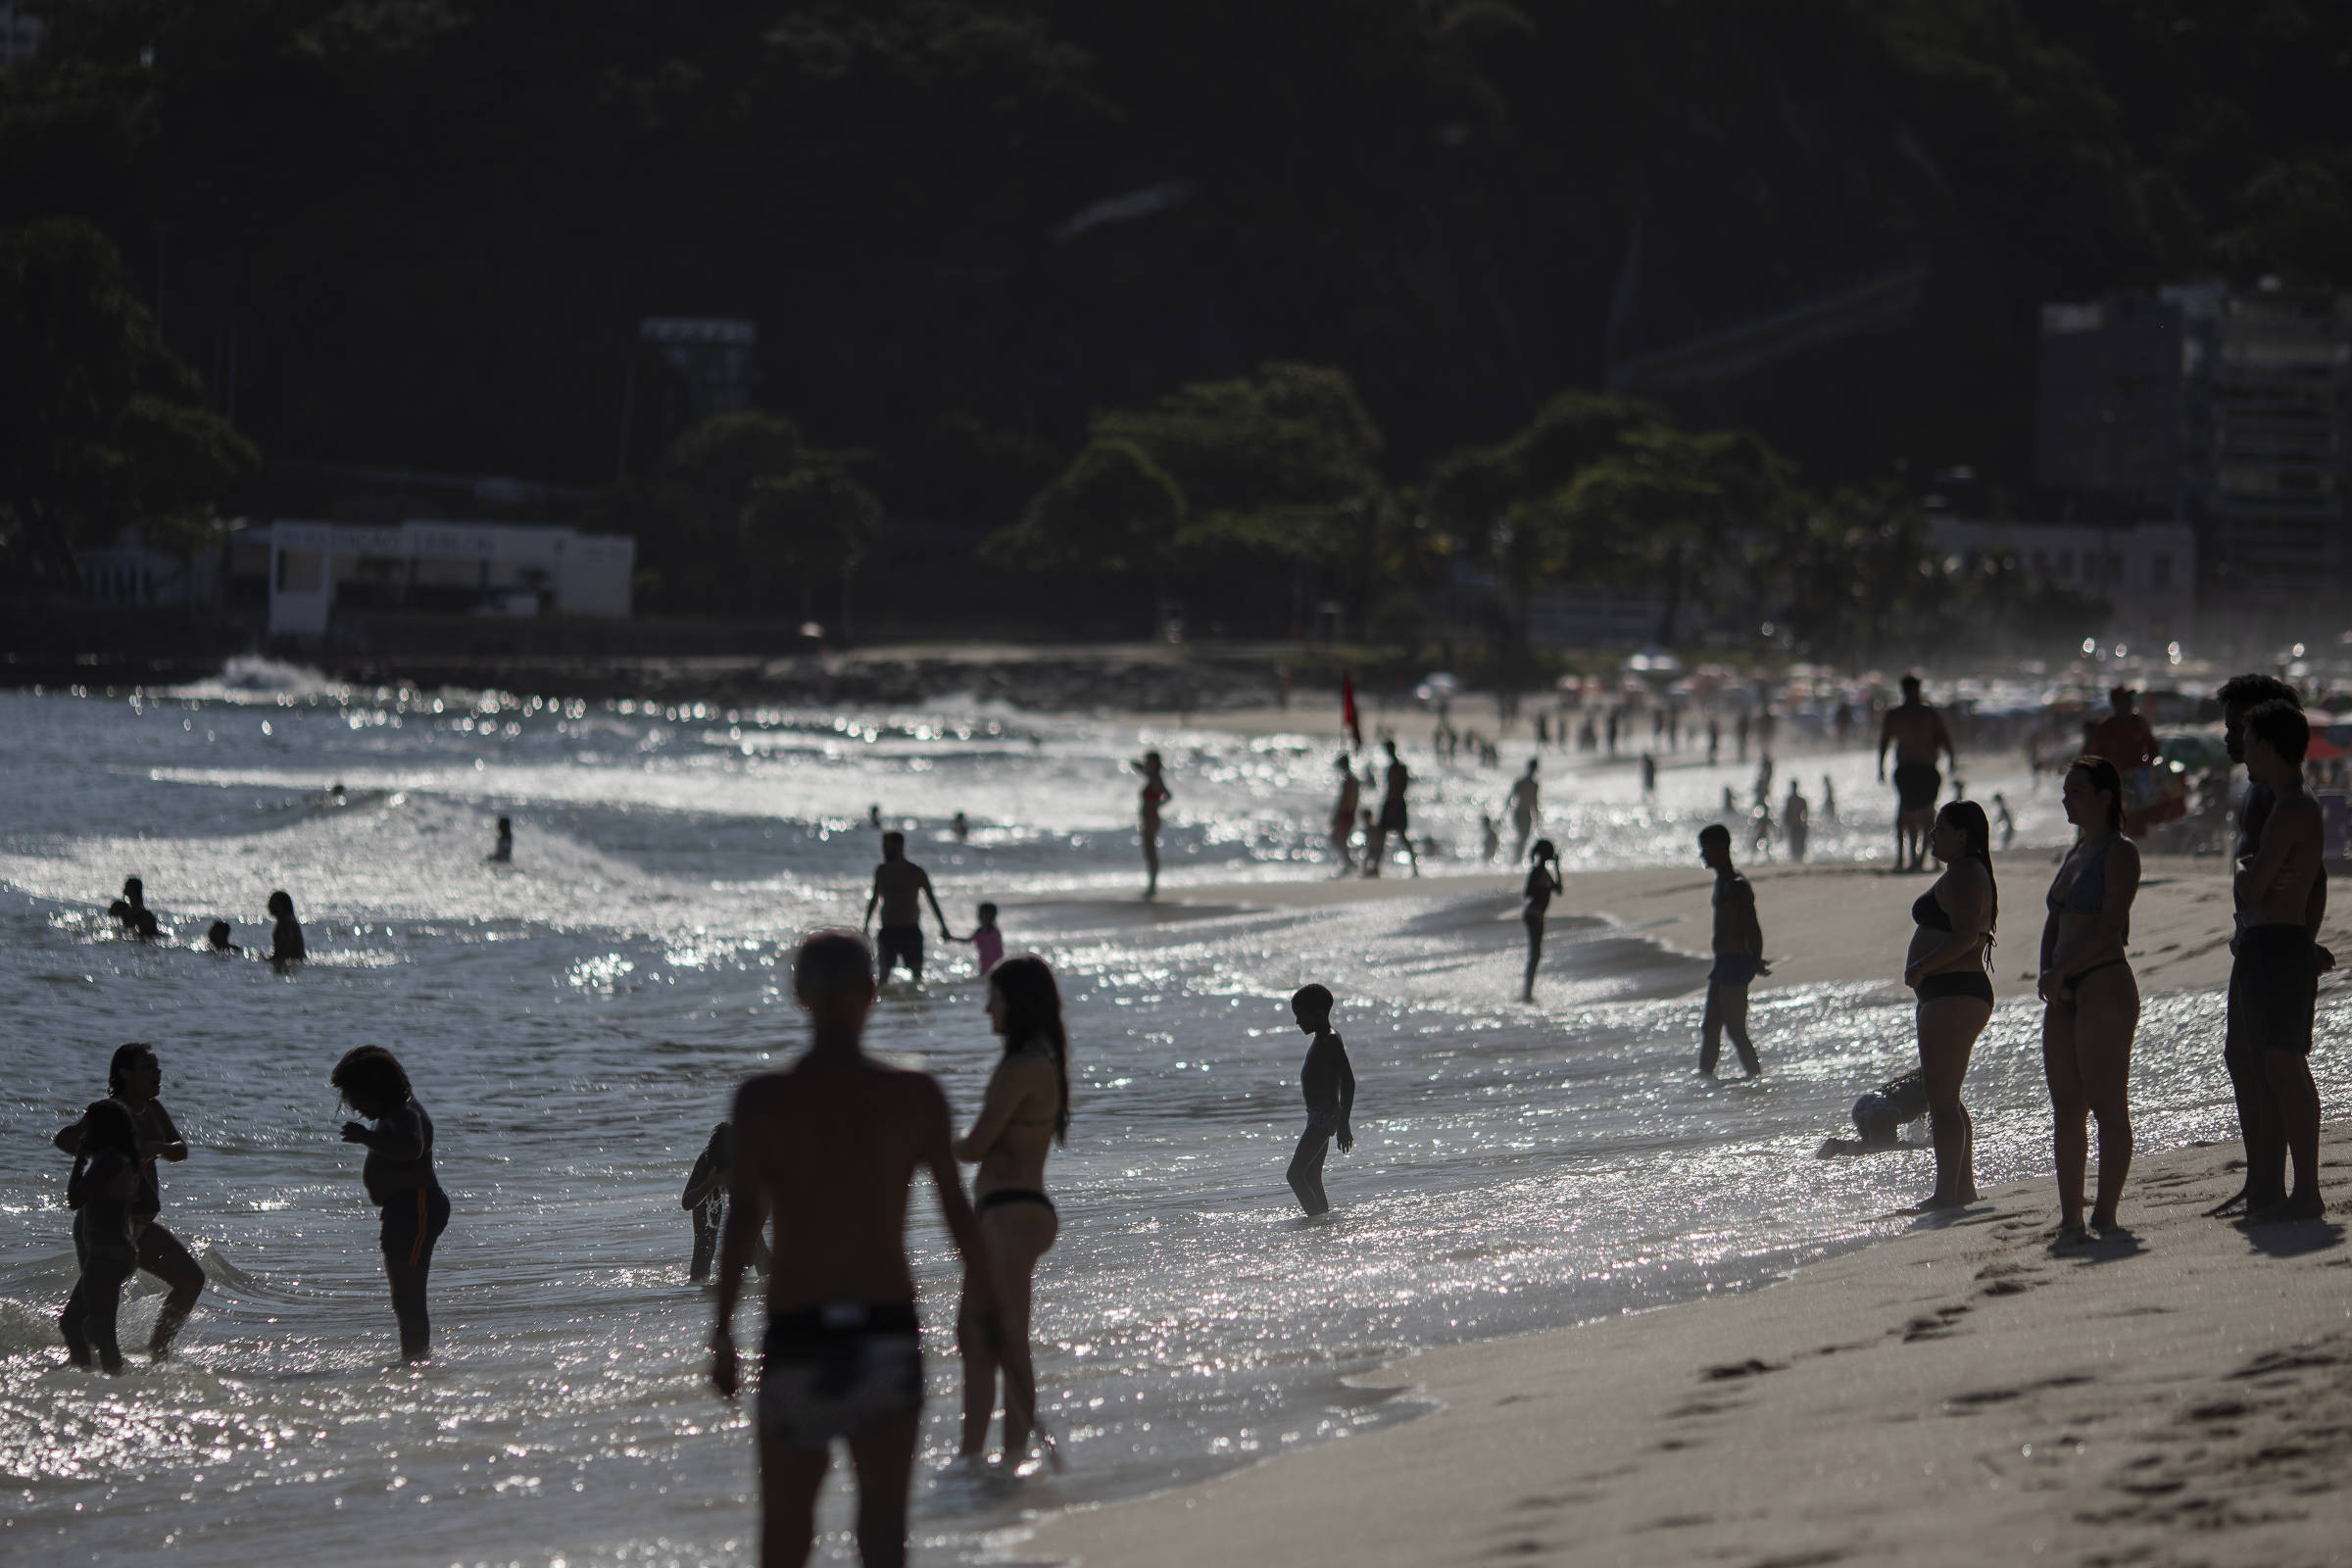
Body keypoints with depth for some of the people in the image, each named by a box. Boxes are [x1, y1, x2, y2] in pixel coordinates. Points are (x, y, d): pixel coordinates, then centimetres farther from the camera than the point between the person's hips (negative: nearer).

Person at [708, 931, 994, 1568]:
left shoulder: (763, 1099, -4)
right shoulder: (915, 1096, -1)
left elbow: (743, 1218, -10)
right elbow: (957, 1210, 1)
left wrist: (723, 1330, -7)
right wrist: (985, 1294, 16)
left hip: (797, 1331, -1)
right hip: (888, 1330, 1)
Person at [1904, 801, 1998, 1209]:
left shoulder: (1961, 875, -14)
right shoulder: (1968, 874, 20)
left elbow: (1964, 935, -26)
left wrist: (1921, 967, -19)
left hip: (1952, 996, -12)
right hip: (1961, 994, 12)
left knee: (1941, 1100, -11)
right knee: (1947, 1098, 17)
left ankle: (1946, 1192, -12)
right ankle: (1963, 1185, 21)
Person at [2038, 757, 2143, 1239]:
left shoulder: (2120, 853, -5)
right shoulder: (2075, 854, 21)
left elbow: (2109, 928, -14)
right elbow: (2054, 923, 20)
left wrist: (2061, 972, -12)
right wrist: (2047, 973, 2)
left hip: (2105, 985, -9)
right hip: (2065, 993, 9)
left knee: (2107, 1105, -7)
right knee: (2066, 1107, 5)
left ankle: (2105, 1216, -7)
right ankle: (2070, 1216, 6)